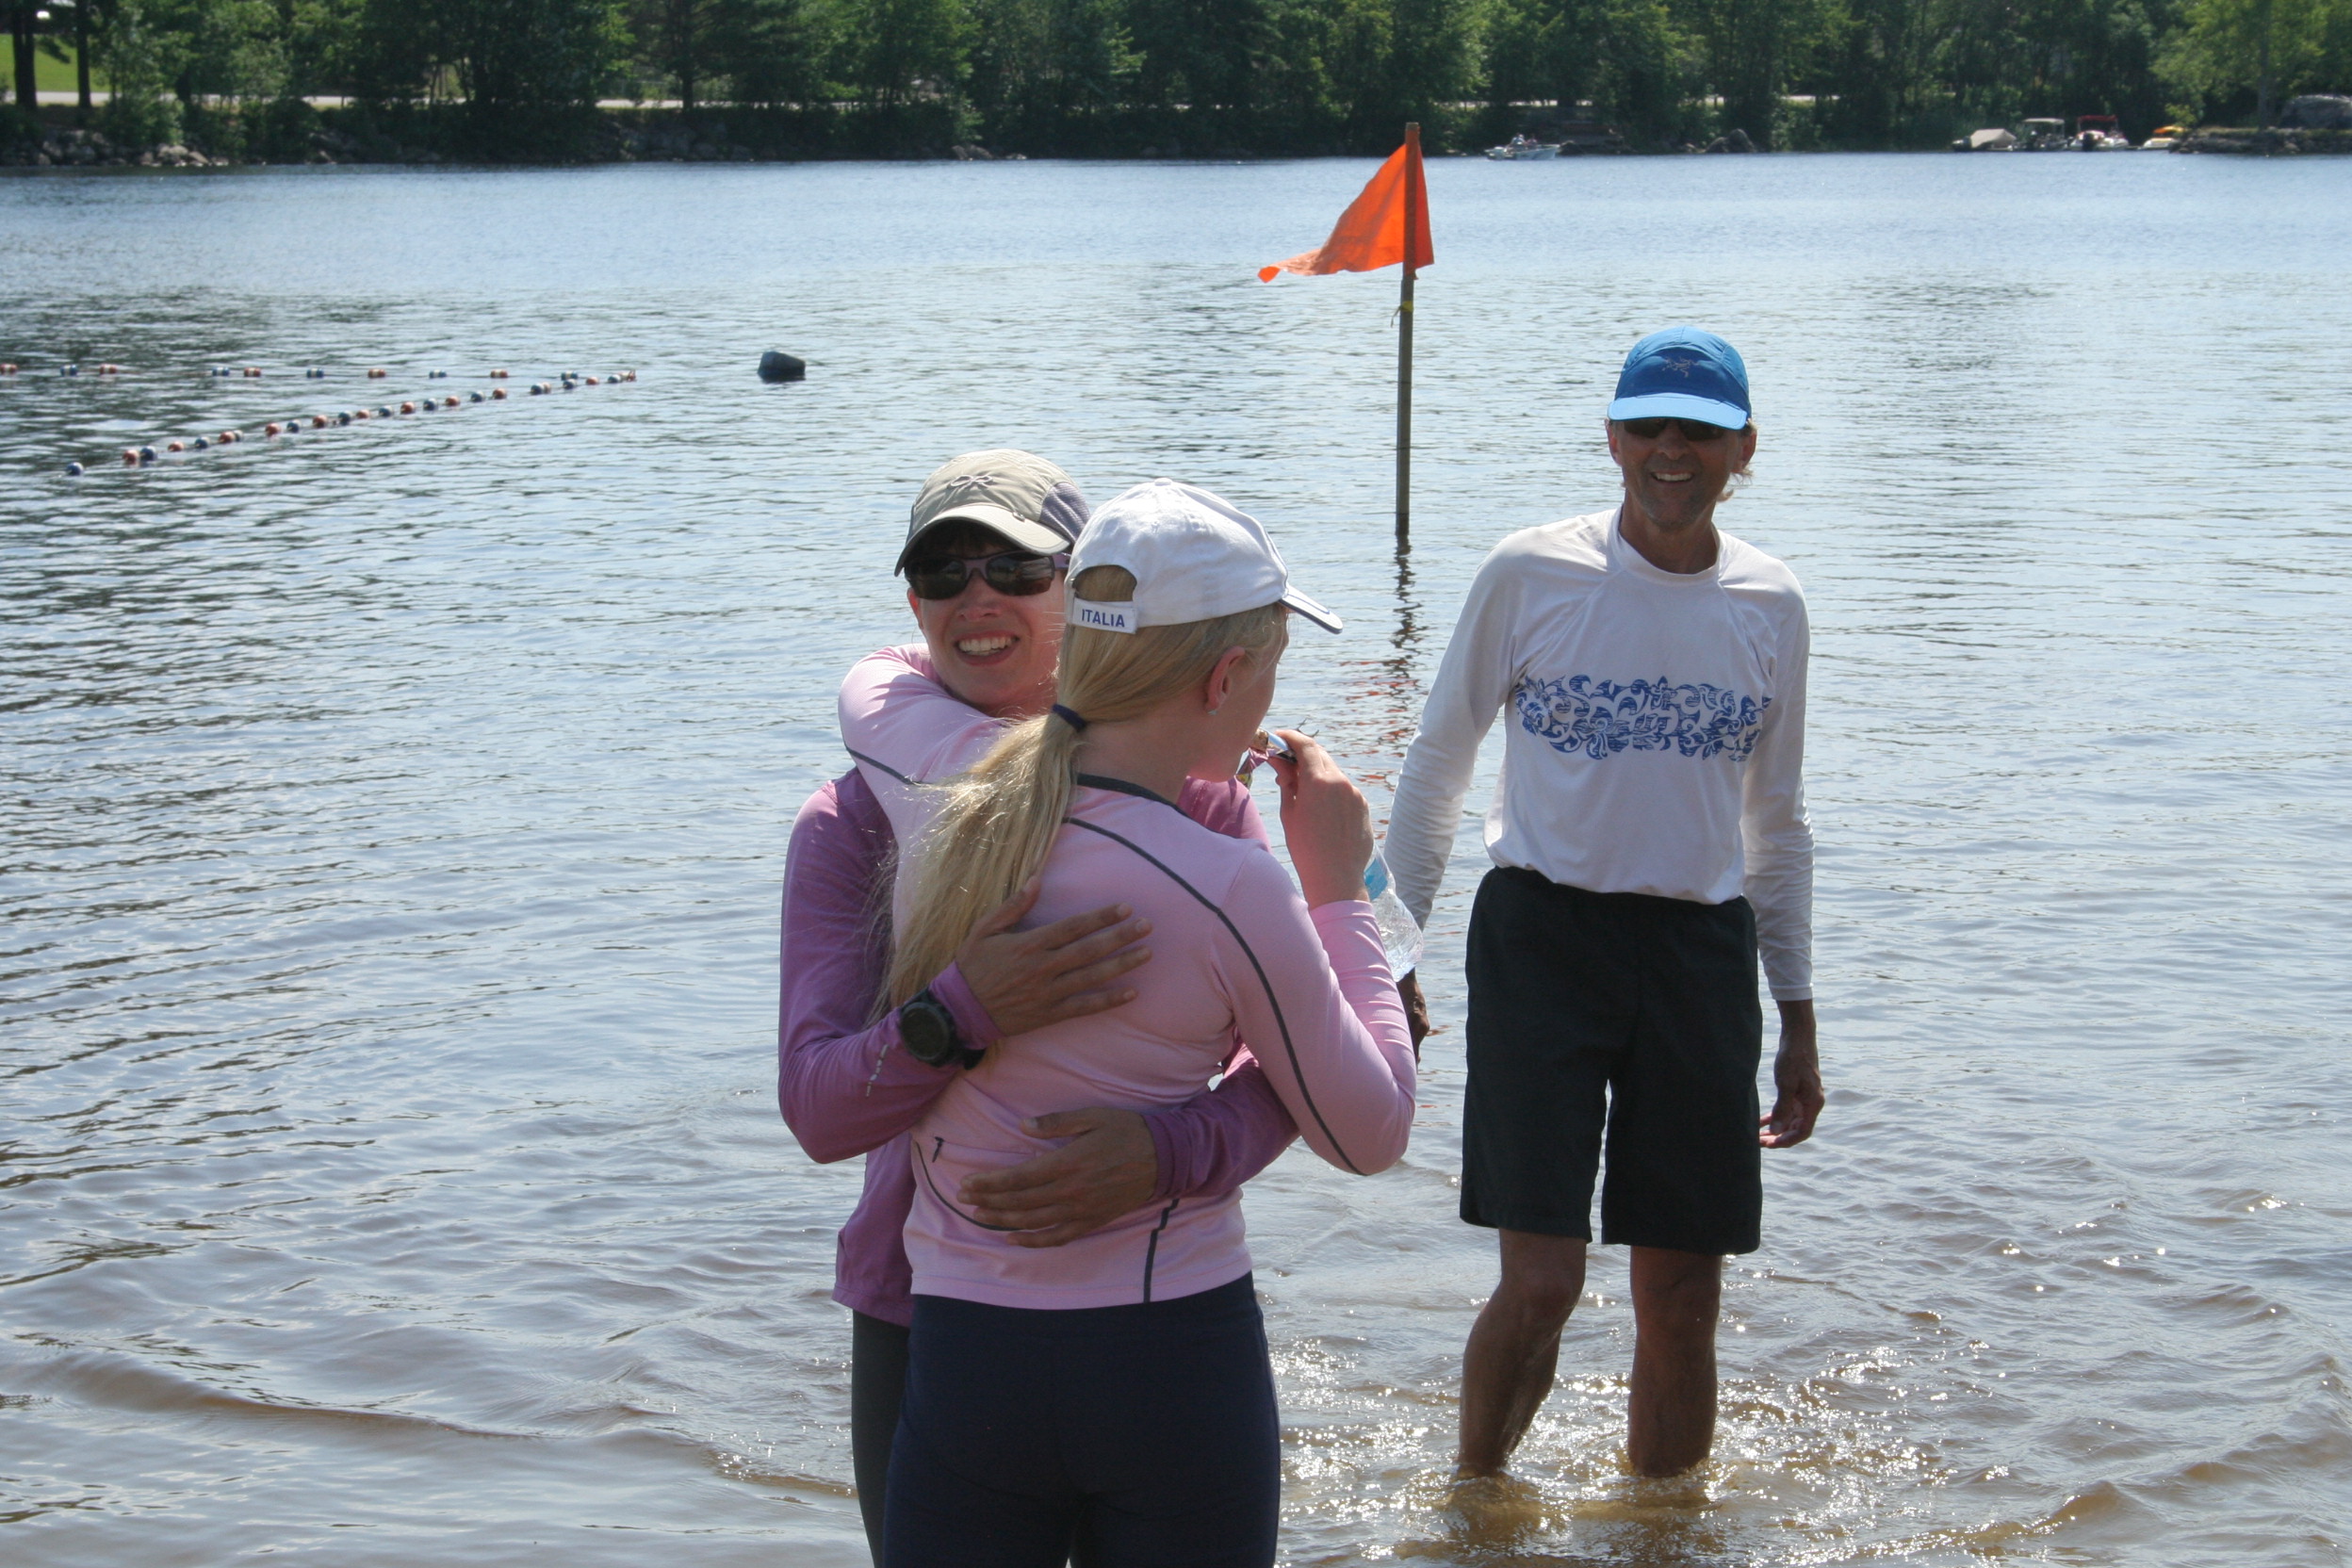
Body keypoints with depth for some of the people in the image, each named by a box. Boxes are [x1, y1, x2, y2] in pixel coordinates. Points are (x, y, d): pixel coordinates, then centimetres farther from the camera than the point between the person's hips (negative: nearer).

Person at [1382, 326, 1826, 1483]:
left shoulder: (1769, 606, 6)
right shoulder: (1530, 574, -3)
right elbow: (1435, 769, 7)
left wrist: (1797, 1025, 15)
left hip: (1701, 953, 3)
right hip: (1542, 938, -3)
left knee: (1681, 1304, 6)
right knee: (1540, 1285, -11)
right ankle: (1471, 1500, 16)